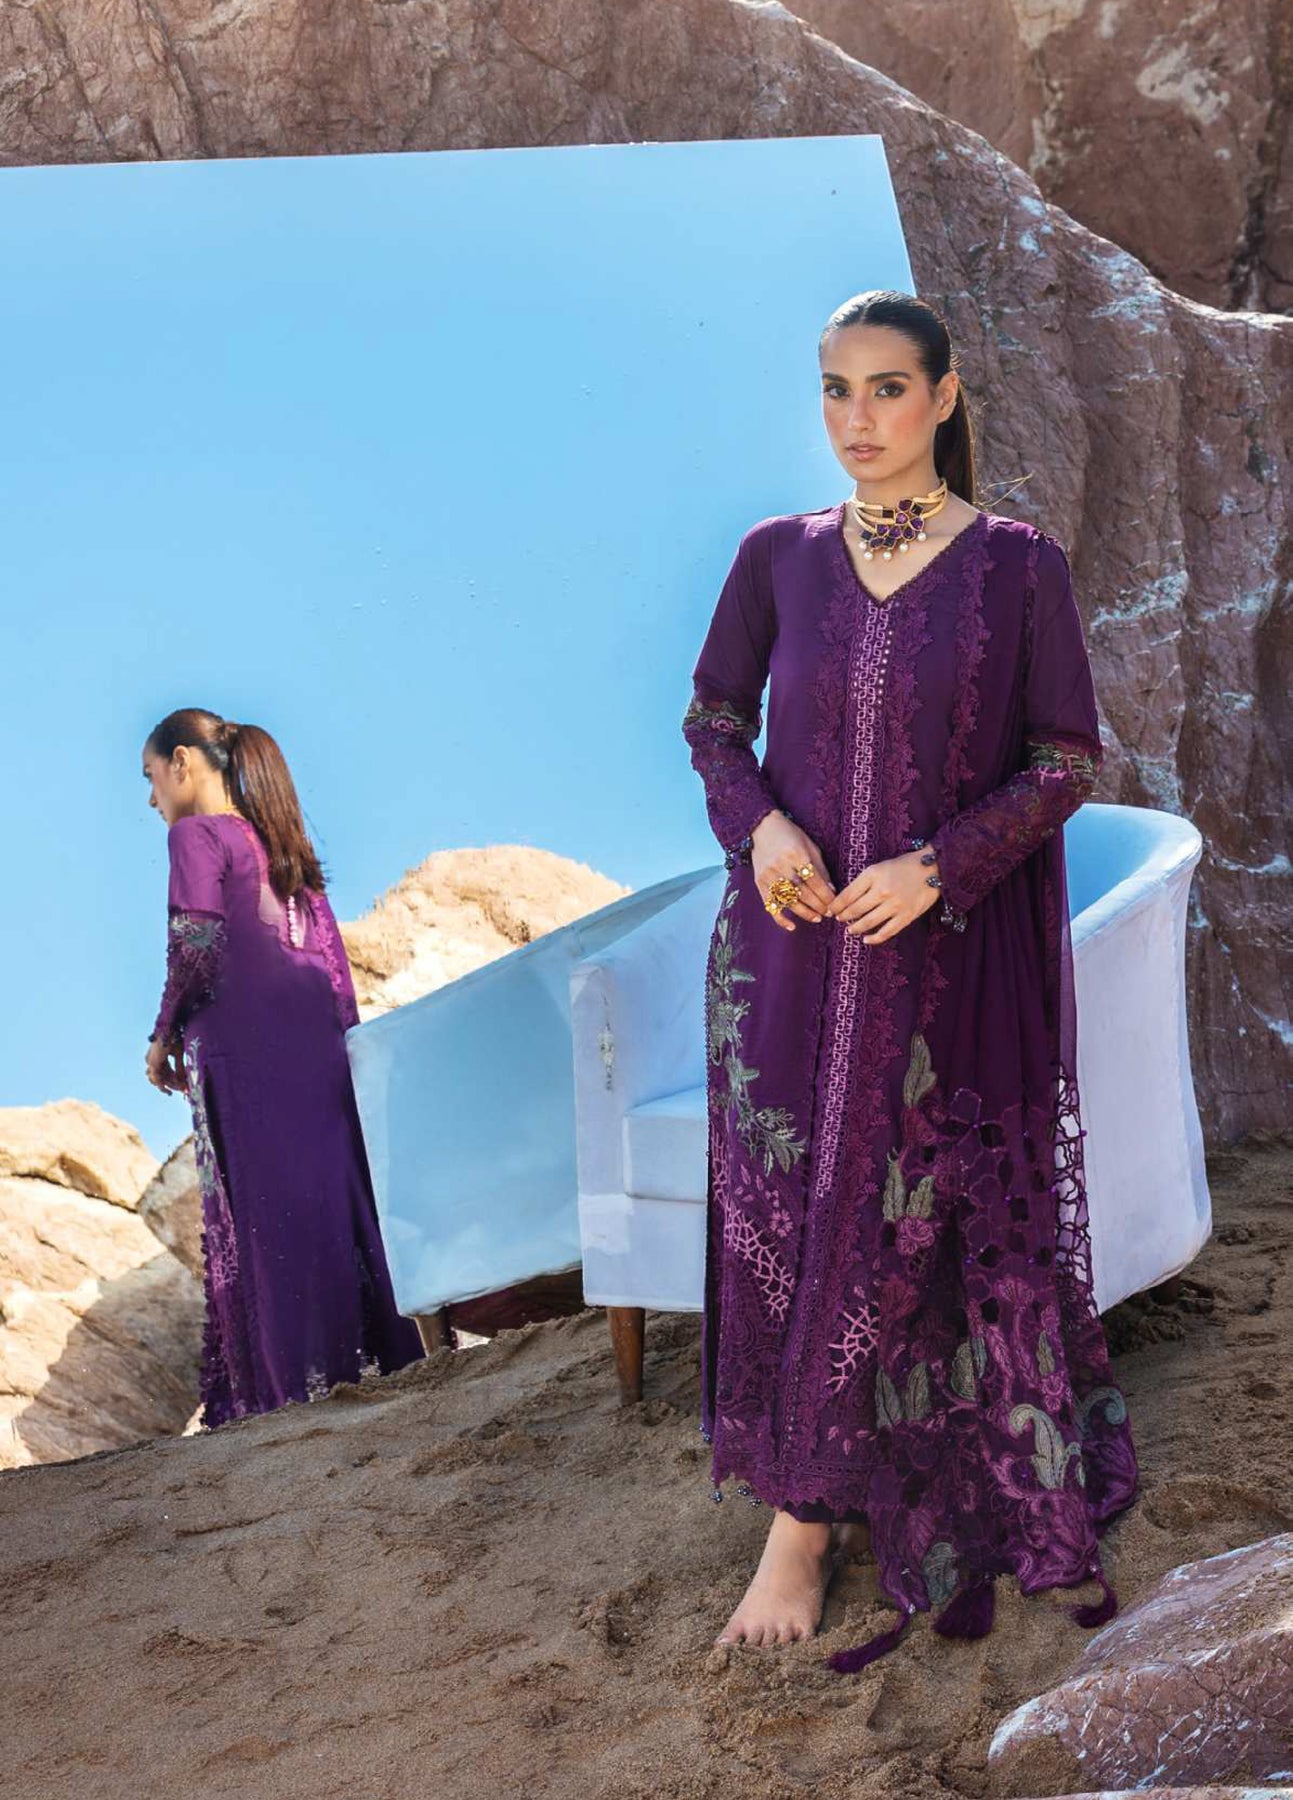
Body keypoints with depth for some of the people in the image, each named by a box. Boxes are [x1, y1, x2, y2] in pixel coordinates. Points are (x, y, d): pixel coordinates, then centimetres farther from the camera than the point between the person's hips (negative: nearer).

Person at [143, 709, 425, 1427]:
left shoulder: (196, 835, -3)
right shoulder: (282, 842, 19)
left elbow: (197, 944, -15)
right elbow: (330, 952, 17)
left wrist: (165, 1035, -4)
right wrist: (341, 1039, 19)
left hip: (241, 1052, -7)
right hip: (316, 1044, 7)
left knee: (257, 1214, -3)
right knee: (333, 1193, 11)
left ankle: (289, 1377, -2)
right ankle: (380, 1343, 14)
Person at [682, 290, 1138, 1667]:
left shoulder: (1017, 565, -3)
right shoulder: (779, 556, 3)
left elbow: (1068, 763, -2)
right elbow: (713, 718, 11)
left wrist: (938, 865, -15)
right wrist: (758, 824, -9)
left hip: (944, 956, -2)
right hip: (792, 943, 2)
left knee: (909, 1229, 4)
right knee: (781, 1216, 3)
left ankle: (808, 1512, 21)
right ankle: (801, 1512, 16)